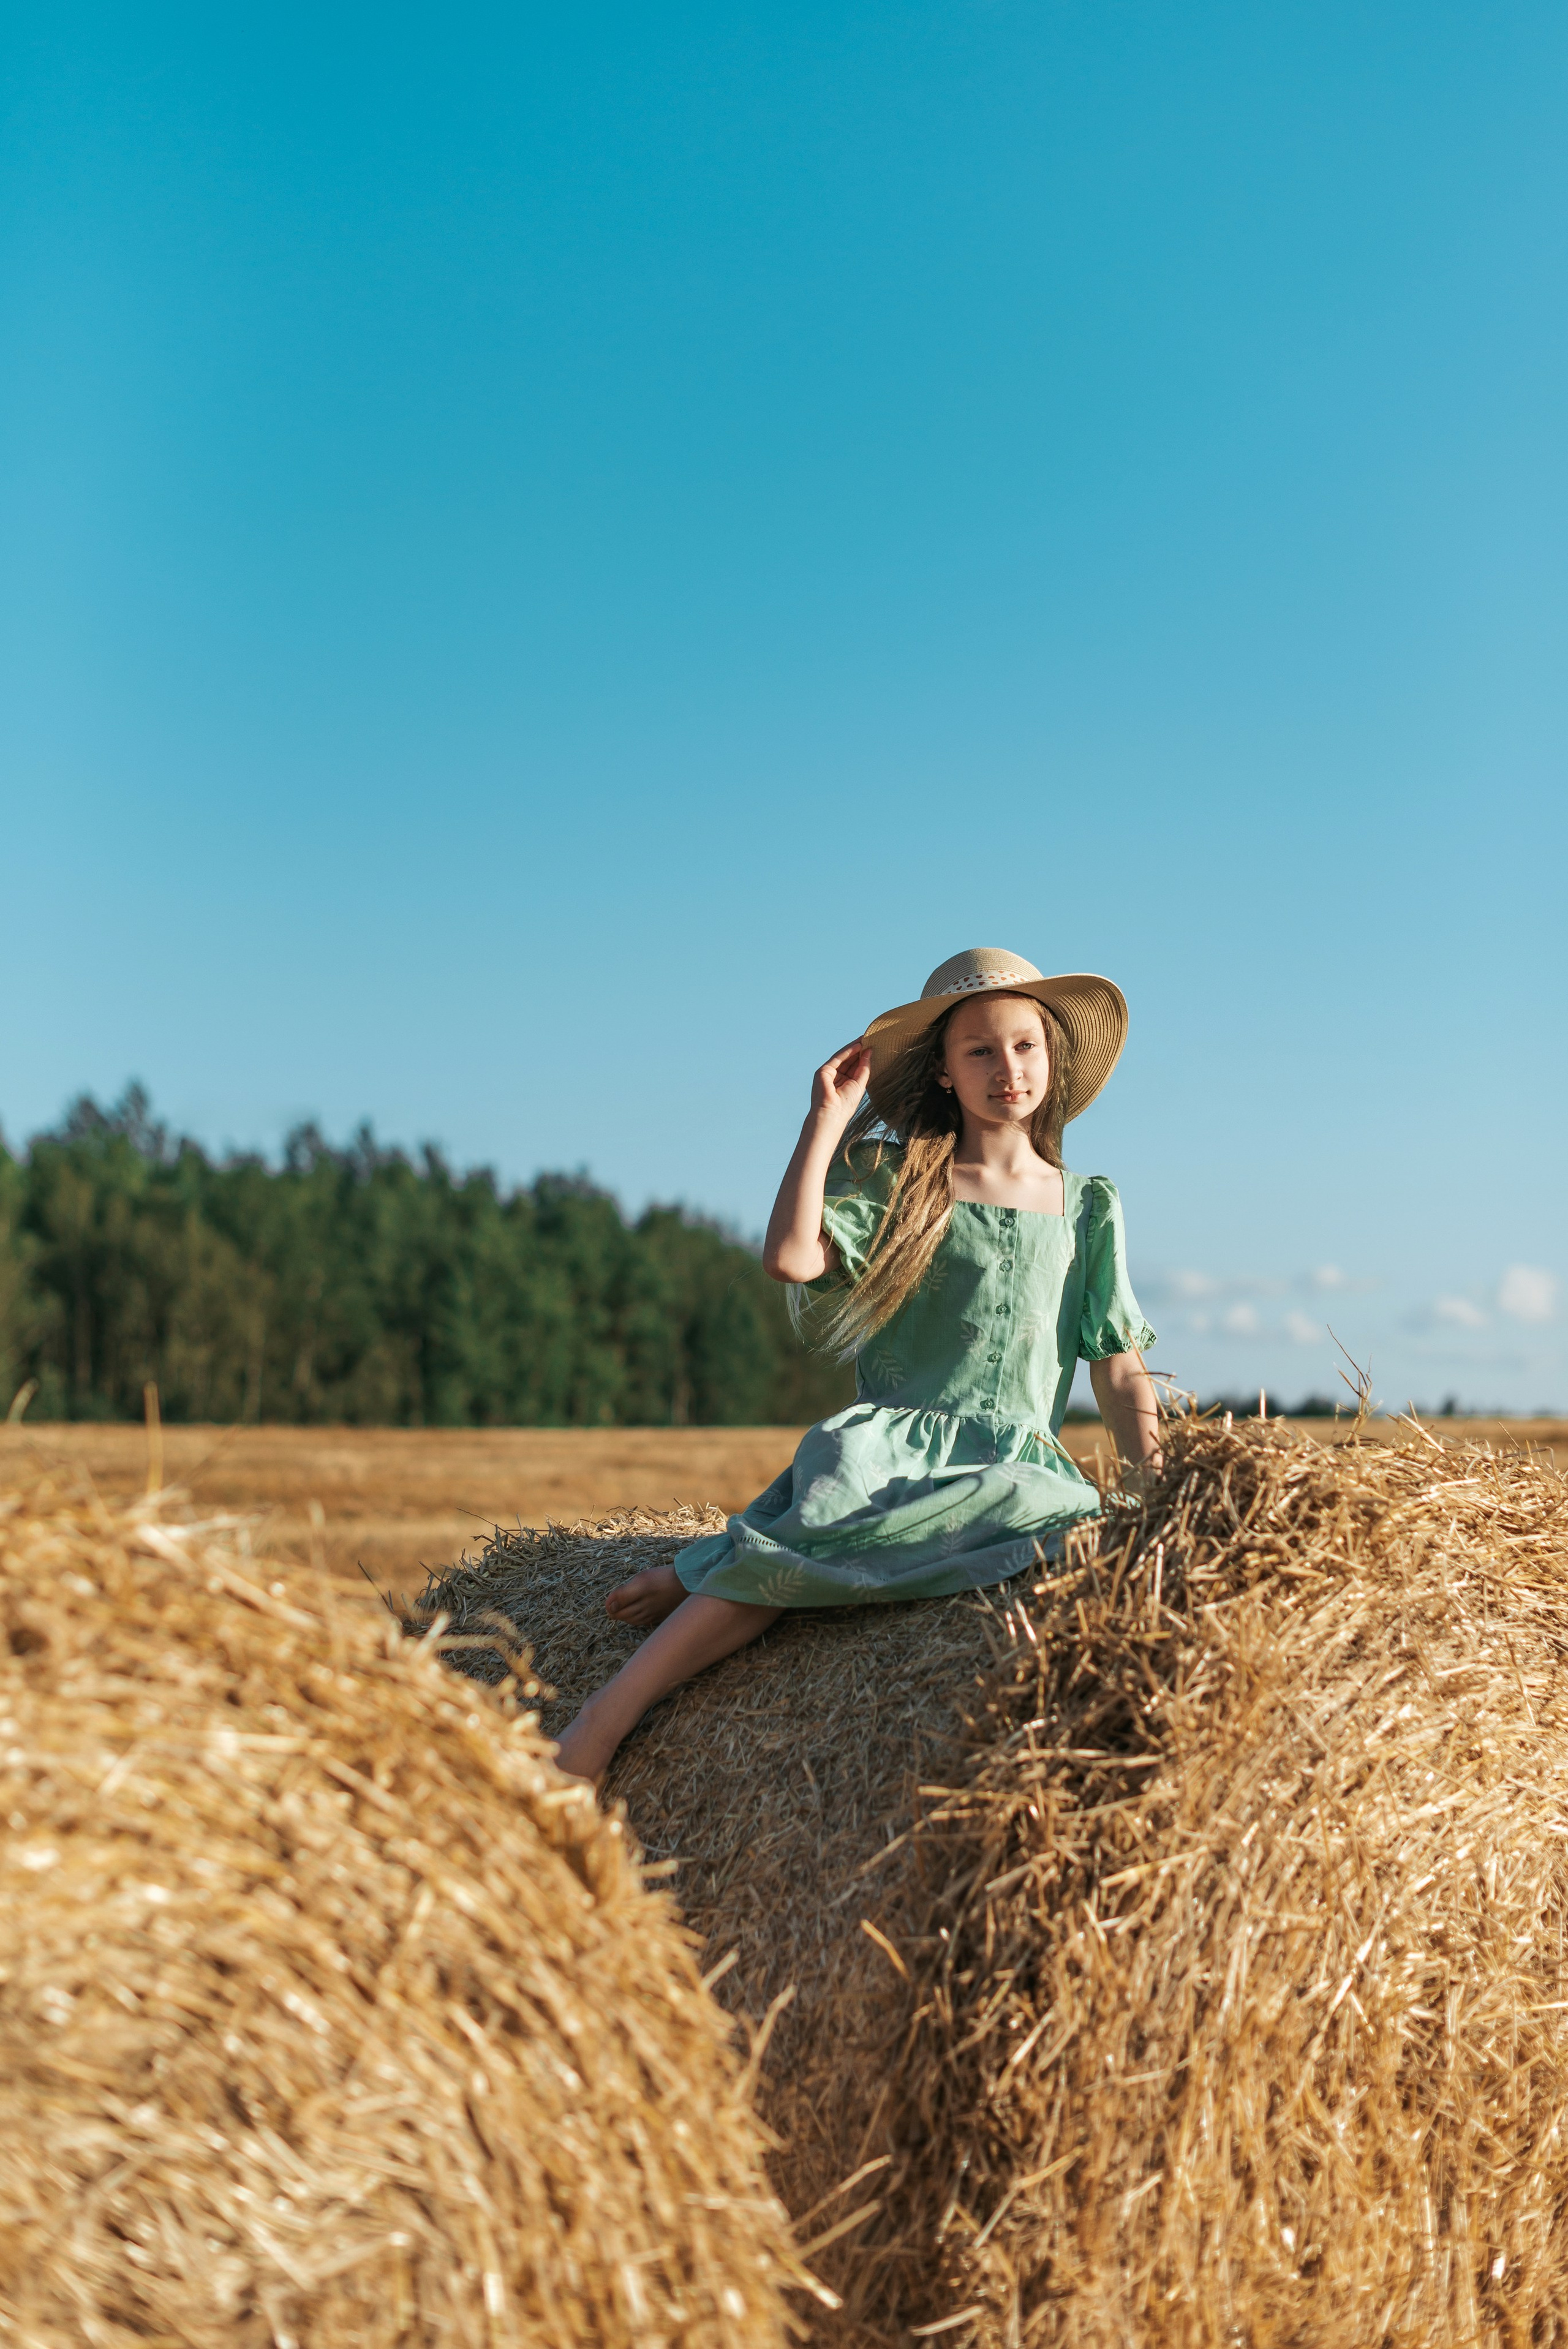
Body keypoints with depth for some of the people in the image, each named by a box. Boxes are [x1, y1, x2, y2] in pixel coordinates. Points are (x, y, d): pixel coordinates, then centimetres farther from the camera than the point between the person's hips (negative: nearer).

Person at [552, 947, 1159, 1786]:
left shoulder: (1088, 1208, 15)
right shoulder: (895, 1179, 9)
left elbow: (1120, 1372, 14)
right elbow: (789, 1257, -11)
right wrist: (828, 1118, -3)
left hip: (1017, 1461, 2)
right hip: (890, 1442, -1)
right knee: (829, 1505, -37)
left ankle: (705, 1575, -21)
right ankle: (586, 1743, -40)